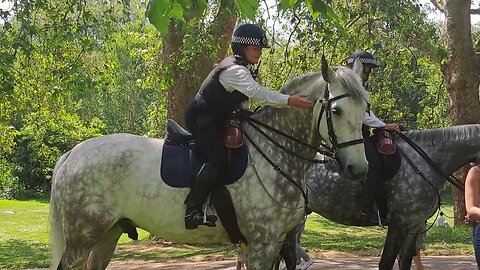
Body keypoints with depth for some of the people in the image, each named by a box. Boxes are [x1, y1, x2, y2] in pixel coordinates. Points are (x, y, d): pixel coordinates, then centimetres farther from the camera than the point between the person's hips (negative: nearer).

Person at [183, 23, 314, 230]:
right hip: (200, 119, -11)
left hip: (217, 121, 11)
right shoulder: (234, 70, -22)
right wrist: (289, 100, -45)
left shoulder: (242, 68, 11)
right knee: (218, 160, -26)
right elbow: (257, 92, -37)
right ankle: (192, 211, -25)